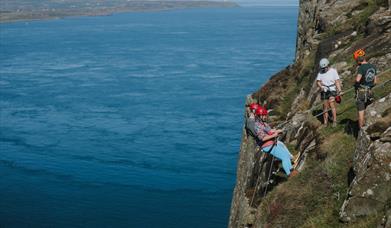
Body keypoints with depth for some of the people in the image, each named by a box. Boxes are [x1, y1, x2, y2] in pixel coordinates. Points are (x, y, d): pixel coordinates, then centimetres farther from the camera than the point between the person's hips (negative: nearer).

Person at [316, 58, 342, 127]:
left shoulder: (333, 71, -4)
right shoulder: (320, 72, 4)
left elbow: (337, 81, -5)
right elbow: (318, 82, -1)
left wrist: (339, 91, -13)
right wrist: (320, 87, -22)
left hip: (332, 90, -3)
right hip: (324, 91, 3)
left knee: (332, 104, -17)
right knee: (325, 106, 3)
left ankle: (334, 121, -11)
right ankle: (325, 122, 10)